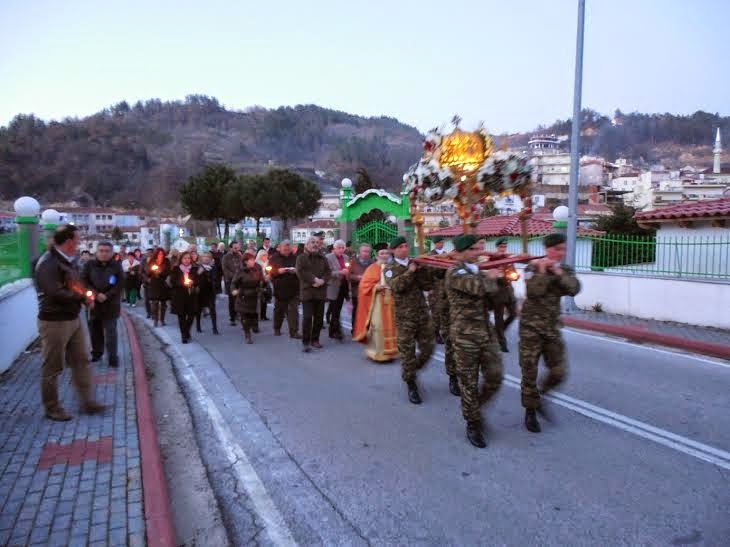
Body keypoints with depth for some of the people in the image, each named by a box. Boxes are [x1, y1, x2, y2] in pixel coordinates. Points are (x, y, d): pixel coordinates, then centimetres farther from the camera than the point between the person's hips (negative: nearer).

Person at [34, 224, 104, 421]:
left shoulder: (68, 261, 10)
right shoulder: (48, 263, -18)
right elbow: (55, 294, -27)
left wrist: (86, 296, -2)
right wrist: (83, 297, -13)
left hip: (73, 319, 9)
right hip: (54, 322, -9)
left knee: (81, 361, 12)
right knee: (52, 367, 5)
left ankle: (87, 402, 21)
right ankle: (52, 408, 19)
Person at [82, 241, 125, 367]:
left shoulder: (116, 266, -1)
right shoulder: (90, 264, 3)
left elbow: (120, 284, -6)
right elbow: (84, 281, -1)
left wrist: (106, 296, -15)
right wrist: (96, 294, -14)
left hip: (110, 304, -2)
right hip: (93, 303, 2)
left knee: (110, 331, -4)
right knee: (94, 330, 11)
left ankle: (113, 357, -1)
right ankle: (96, 353, 27)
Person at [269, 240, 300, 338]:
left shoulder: (295, 258, 3)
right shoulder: (274, 258, 4)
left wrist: (296, 271, -14)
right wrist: (278, 271, -17)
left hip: (293, 289, -1)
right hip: (279, 289, 1)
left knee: (293, 310, -6)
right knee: (279, 310, 14)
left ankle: (294, 331, -4)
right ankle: (277, 329, 31)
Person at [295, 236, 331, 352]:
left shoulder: (323, 258, 15)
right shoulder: (301, 258, 2)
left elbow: (328, 271, 6)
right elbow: (300, 272, -11)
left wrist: (322, 280, -13)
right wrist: (314, 279, -17)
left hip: (320, 291, 5)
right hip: (307, 291, -5)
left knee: (319, 317, 8)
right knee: (307, 317, -9)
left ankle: (315, 340, 20)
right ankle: (305, 342, -3)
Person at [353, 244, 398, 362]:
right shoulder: (372, 268, 0)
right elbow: (364, 285, -4)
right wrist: (375, 287, -19)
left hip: (391, 301, 4)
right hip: (377, 301, -4)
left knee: (390, 326, 7)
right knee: (378, 327, -9)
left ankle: (389, 351, 17)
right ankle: (377, 352, 1)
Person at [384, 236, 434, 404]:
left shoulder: (415, 264, 10)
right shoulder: (390, 268, 0)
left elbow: (428, 286, 0)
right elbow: (396, 286, -20)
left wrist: (422, 269, -10)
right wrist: (410, 271, -17)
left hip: (423, 313, 4)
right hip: (404, 316, -4)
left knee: (427, 348, 8)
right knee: (407, 351, 0)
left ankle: (410, 371, 33)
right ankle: (411, 386, 15)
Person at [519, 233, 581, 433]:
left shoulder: (565, 270, 5)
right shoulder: (533, 267, -6)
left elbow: (574, 289, -14)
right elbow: (533, 292, -22)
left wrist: (558, 272, -21)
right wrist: (543, 272, -21)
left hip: (552, 327, 4)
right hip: (531, 326, -4)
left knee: (558, 373, 4)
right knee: (529, 371, 1)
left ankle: (538, 396, 31)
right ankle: (530, 411, 18)